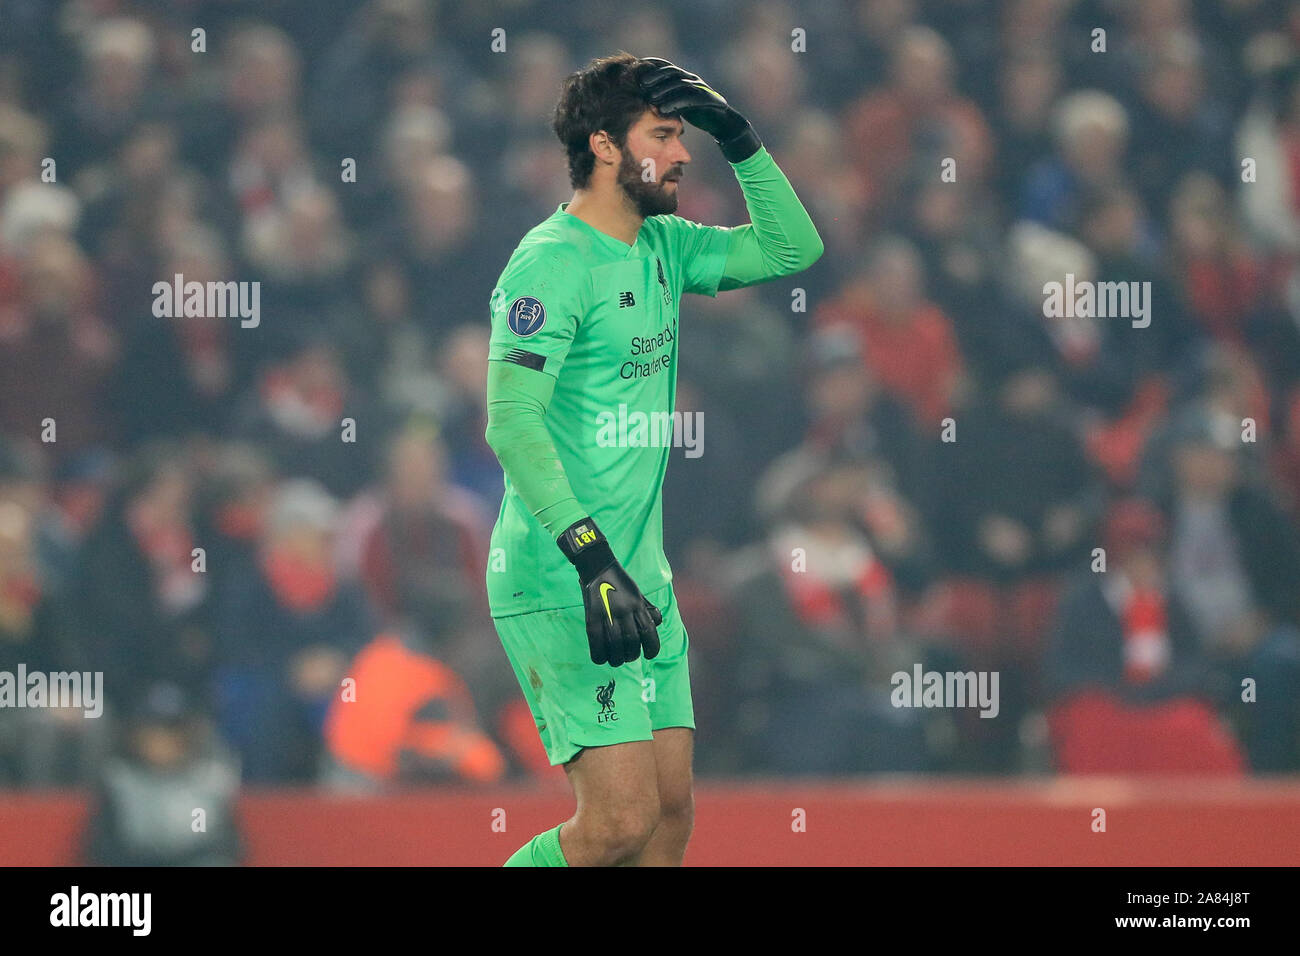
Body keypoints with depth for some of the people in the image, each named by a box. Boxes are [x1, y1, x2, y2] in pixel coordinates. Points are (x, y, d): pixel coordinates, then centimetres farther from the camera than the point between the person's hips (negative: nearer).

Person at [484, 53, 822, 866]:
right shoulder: (551, 262, -14)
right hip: (559, 586, -9)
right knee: (623, 821, -15)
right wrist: (593, 559, -32)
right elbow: (511, 423, -24)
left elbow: (791, 248, 19)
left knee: (672, 816, 5)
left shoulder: (663, 247, 12)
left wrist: (739, 137, 4)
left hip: (642, 583, 9)